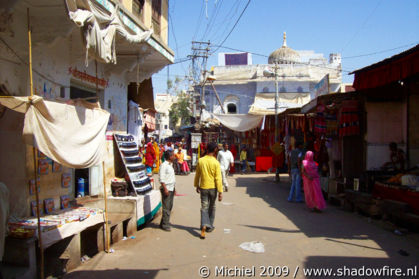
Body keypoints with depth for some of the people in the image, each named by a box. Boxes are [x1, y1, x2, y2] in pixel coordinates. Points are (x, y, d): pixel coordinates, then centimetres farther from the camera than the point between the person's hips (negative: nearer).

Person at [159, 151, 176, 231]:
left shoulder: (170, 165, 16)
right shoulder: (164, 165, -13)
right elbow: (161, 178, -18)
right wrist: (165, 189, -23)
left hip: (171, 188, 9)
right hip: (166, 189, -9)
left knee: (170, 206, 13)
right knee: (166, 207, -5)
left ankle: (164, 223, 23)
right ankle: (165, 225, 2)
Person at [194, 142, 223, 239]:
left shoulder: (200, 161, -3)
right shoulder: (216, 163, -12)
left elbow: (197, 175, 6)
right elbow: (218, 178, -13)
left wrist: (197, 186, 20)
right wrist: (220, 192, -10)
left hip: (203, 187, 1)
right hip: (213, 188, -1)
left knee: (204, 207, 3)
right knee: (212, 207, 16)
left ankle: (204, 226, -17)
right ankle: (210, 227, 27)